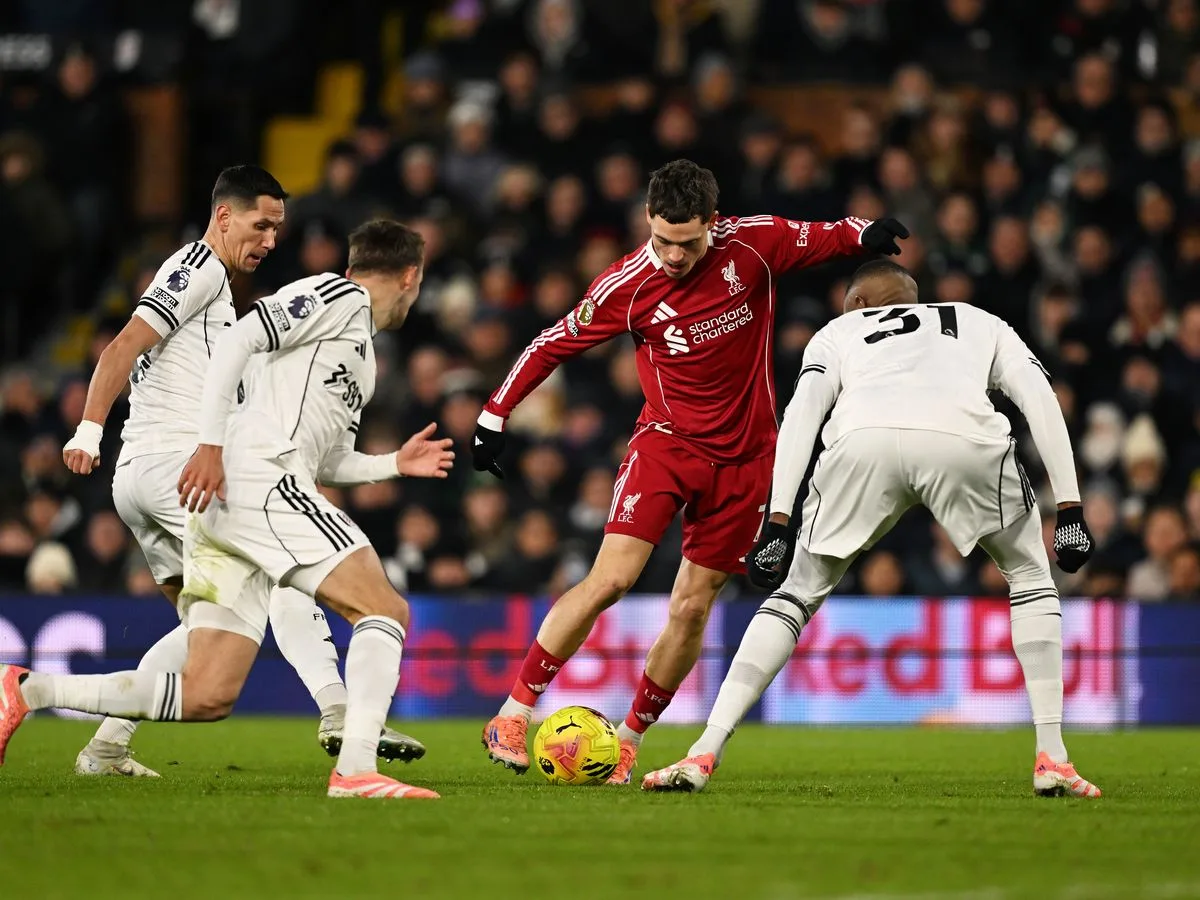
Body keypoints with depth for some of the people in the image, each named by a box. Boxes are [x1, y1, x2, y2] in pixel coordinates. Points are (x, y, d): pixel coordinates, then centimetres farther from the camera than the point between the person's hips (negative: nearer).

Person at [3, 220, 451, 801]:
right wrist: (211, 444, -20)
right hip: (259, 477, -9)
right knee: (385, 609, -14)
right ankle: (355, 770, -27)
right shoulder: (339, 297, 3)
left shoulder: (356, 341, 31)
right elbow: (238, 340, -11)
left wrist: (394, 464, 26)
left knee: (207, 697, 0)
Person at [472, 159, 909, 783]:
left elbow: (822, 239, 6)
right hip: (667, 442, -2)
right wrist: (494, 416, 0)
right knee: (611, 578, -17)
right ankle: (513, 713, -9)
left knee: (692, 608, 0)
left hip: (744, 457, 2)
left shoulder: (755, 244, -10)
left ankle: (629, 739, 14)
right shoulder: (625, 286, -12)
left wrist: (864, 235, -16)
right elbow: (554, 344, 0)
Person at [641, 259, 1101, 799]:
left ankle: (704, 754, 11)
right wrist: (1070, 508, 17)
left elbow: (802, 414, 17)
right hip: (965, 438, 0)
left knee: (795, 596, 20)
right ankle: (1051, 758, 14)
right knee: (1030, 579, 25)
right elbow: (1041, 401, 21)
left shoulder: (838, 332, 37)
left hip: (864, 443, 0)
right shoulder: (983, 325, 40)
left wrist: (777, 522, 9)